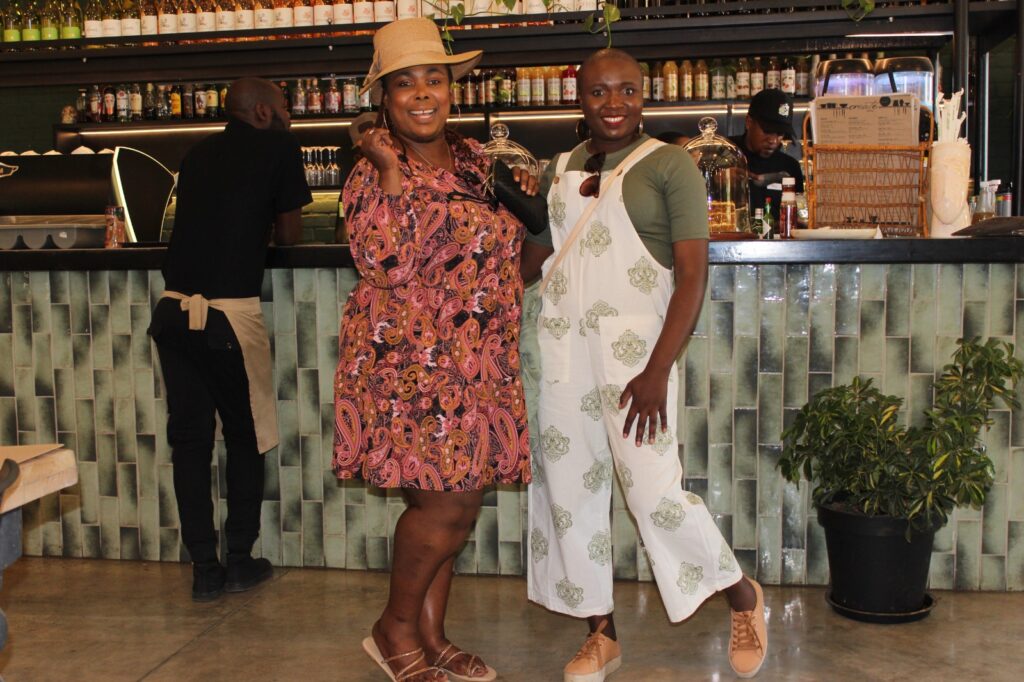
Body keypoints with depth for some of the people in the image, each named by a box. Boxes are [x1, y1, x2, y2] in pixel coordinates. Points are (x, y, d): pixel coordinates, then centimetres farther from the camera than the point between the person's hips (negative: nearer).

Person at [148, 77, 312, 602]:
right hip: (231, 311, -5)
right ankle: (239, 561, 18)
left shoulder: (199, 154, 15)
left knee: (189, 437, 10)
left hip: (173, 308, 5)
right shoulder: (278, 148, 1)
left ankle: (204, 568, 14)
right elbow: (289, 235, 6)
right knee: (245, 436, 12)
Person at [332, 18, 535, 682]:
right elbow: (388, 263, -20)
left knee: (455, 499, 10)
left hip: (479, 359, 7)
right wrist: (393, 173, -19)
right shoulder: (372, 173, -6)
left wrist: (526, 191, 6)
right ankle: (396, 627, 14)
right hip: (409, 357, -6)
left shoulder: (474, 159, 12)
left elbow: (510, 238, 25)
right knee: (450, 497, -9)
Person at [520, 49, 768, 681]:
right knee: (569, 488, 8)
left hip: (633, 346, -6)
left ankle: (742, 595, 19)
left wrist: (657, 372, -17)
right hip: (563, 346, 6)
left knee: (653, 489, -8)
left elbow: (693, 276, -10)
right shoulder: (559, 171, 13)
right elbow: (533, 258, 19)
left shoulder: (670, 165, -4)